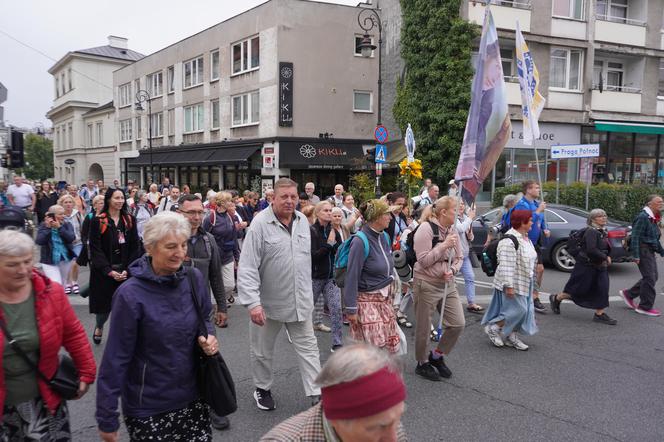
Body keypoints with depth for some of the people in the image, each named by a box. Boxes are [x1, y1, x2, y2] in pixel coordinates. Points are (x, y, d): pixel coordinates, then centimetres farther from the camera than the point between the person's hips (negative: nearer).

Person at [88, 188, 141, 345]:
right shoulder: (97, 221, -4)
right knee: (104, 304, 8)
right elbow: (95, 249, -7)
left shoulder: (130, 220, 4)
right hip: (103, 272, -2)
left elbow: (135, 247, 2)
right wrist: (109, 271, -15)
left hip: (126, 271, 2)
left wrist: (127, 270, -9)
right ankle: (99, 327, 40)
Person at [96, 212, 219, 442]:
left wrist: (208, 336, -10)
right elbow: (116, 358, -14)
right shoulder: (130, 294, -18)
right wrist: (107, 418, -11)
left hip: (193, 396, 4)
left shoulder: (194, 279, -6)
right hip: (148, 406, -4)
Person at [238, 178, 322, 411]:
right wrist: (253, 303, -27)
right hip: (268, 303, -4)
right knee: (262, 351, 15)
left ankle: (317, 394, 14)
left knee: (308, 347, 7)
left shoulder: (302, 221, 2)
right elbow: (247, 268, -20)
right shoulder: (260, 224, -17)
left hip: (300, 301, 4)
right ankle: (263, 389, 37)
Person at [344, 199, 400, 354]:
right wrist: (351, 309, -17)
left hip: (385, 299, 8)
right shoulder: (360, 241, -19)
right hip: (367, 301, -8)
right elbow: (352, 277, -18)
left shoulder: (384, 237, 4)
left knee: (392, 345, 11)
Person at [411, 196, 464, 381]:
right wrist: (444, 245, -22)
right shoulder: (426, 229, -16)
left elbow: (459, 258, 11)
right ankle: (422, 363, 28)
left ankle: (437, 356, 24)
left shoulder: (452, 230, 6)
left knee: (458, 323, 3)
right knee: (424, 328, 6)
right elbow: (423, 260, -20)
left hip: (447, 283, 7)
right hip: (426, 284, -7)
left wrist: (452, 270, -9)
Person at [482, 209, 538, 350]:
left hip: (524, 284, 10)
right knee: (517, 310, -7)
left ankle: (511, 336, 21)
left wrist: (530, 282, 24)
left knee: (523, 310, 11)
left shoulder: (525, 238, 10)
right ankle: (492, 328, 9)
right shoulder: (510, 240, -23)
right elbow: (507, 265, -26)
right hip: (513, 284, -10)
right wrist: (508, 285, -28)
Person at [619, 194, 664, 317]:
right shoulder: (643, 217, -16)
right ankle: (645, 307, 4)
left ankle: (628, 294, 22)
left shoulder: (653, 218, 14)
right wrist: (636, 256, -22)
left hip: (650, 251, 10)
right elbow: (635, 237, -20)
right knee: (649, 278, -6)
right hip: (643, 250, -10)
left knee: (652, 277, 11)